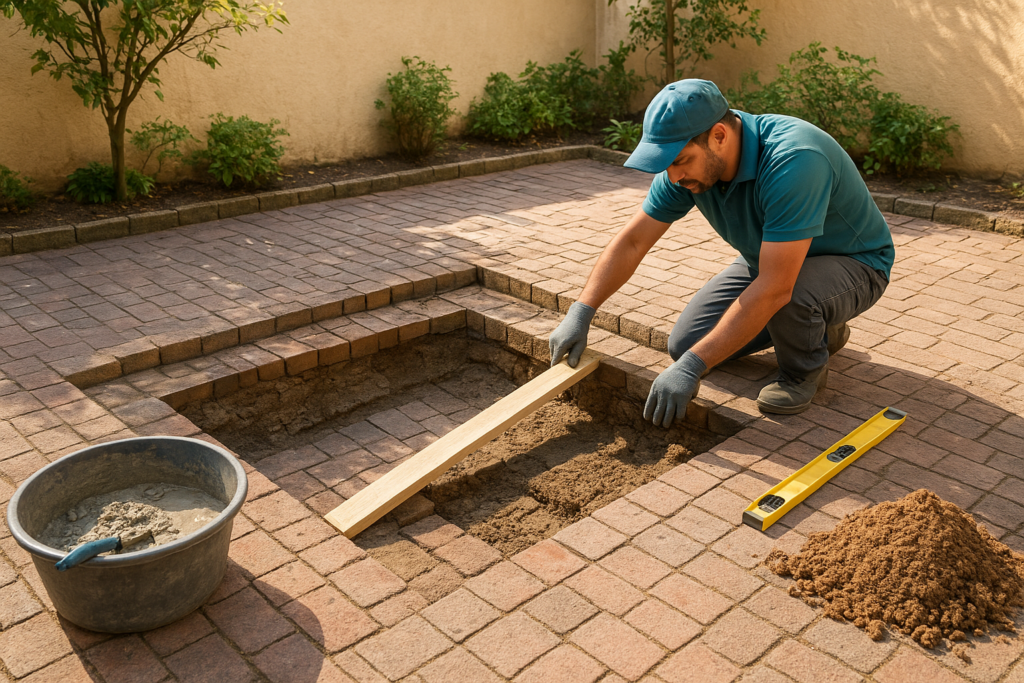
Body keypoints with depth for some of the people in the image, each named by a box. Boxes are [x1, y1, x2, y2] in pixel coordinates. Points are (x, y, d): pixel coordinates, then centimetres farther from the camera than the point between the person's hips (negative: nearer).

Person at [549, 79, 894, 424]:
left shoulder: (793, 160, -39)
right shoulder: (688, 159, -16)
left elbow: (775, 288, -42)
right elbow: (632, 241, -7)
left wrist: (692, 367, -40)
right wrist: (580, 313, -17)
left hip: (853, 263, -7)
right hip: (770, 258, 7)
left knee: (789, 296, -39)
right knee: (685, 343, -3)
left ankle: (806, 368, -3)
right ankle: (817, 326, 17)